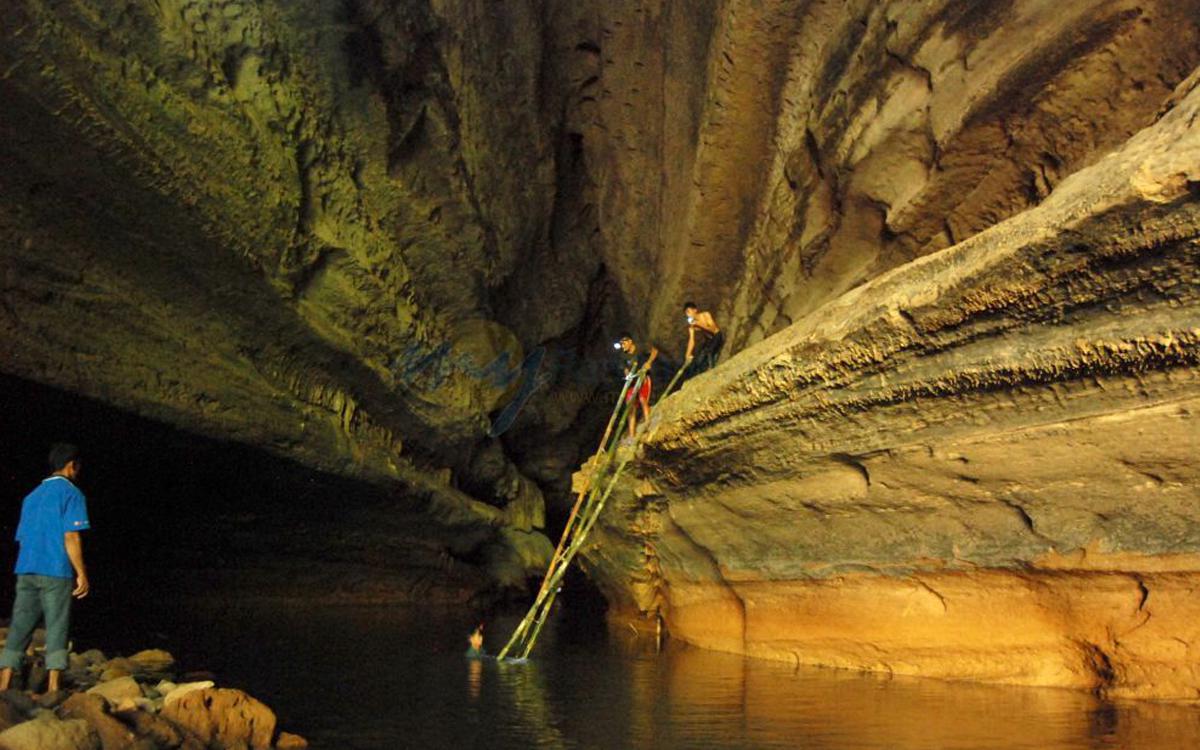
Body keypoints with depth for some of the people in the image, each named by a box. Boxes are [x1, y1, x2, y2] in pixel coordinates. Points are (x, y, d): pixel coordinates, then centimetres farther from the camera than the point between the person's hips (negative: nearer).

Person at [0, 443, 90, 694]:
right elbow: (71, 537, -11)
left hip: (25, 571, 6)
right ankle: (54, 687, -3)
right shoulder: (71, 493, -2)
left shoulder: (32, 496, 20)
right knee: (56, 628, -2)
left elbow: (22, 537, 20)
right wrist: (81, 574, -9)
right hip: (56, 572, -6)